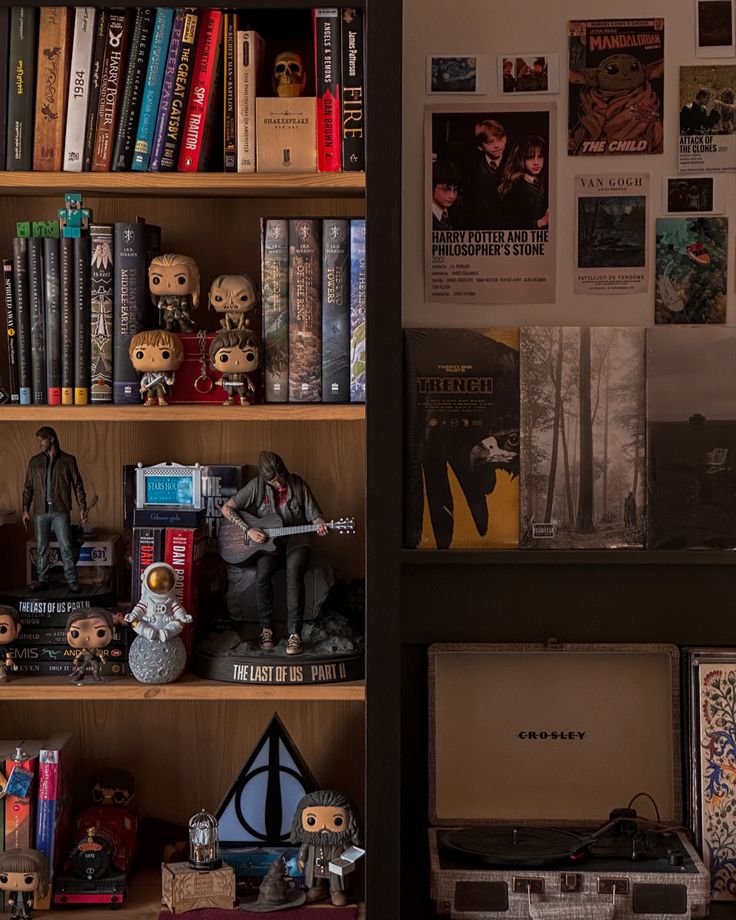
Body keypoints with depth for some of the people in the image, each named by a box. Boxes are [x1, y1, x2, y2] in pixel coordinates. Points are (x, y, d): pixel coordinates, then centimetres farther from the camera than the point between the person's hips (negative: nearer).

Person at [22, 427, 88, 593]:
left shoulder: (68, 460, 5)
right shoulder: (35, 461, 12)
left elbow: (77, 485, 6)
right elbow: (28, 487, 14)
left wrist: (82, 507, -1)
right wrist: (25, 509, 6)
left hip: (61, 511, -3)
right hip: (40, 511, 3)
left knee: (66, 547, -5)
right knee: (42, 548, 5)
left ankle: (71, 580, -1)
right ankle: (42, 580, 11)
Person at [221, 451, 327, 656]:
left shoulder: (298, 484, -1)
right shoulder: (257, 486, -3)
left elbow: (314, 514, 3)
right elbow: (226, 508, -4)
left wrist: (320, 525, -21)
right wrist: (248, 530, -15)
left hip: (295, 542, 0)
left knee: (294, 573, -33)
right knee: (262, 575, -31)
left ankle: (294, 633, -32)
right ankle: (266, 628, -14)